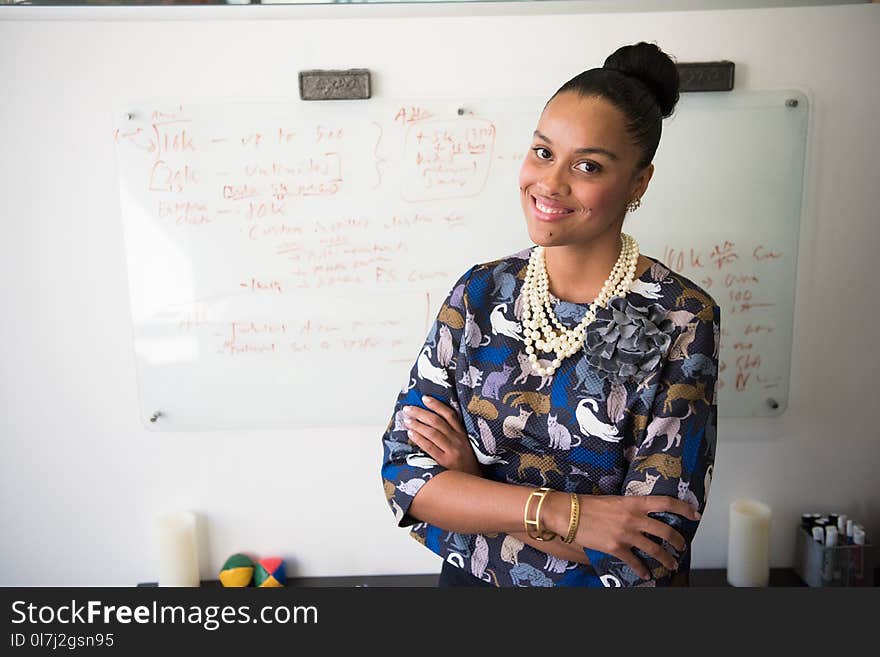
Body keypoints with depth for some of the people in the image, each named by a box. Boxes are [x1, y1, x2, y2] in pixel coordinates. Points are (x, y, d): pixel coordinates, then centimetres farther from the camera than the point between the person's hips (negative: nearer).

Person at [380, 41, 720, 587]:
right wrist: (561, 511, -26)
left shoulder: (682, 321, -19)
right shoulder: (480, 292, -10)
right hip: (472, 578, 3)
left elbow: (652, 554, -23)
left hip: (599, 582, -2)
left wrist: (468, 480, -20)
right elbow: (403, 469, -14)